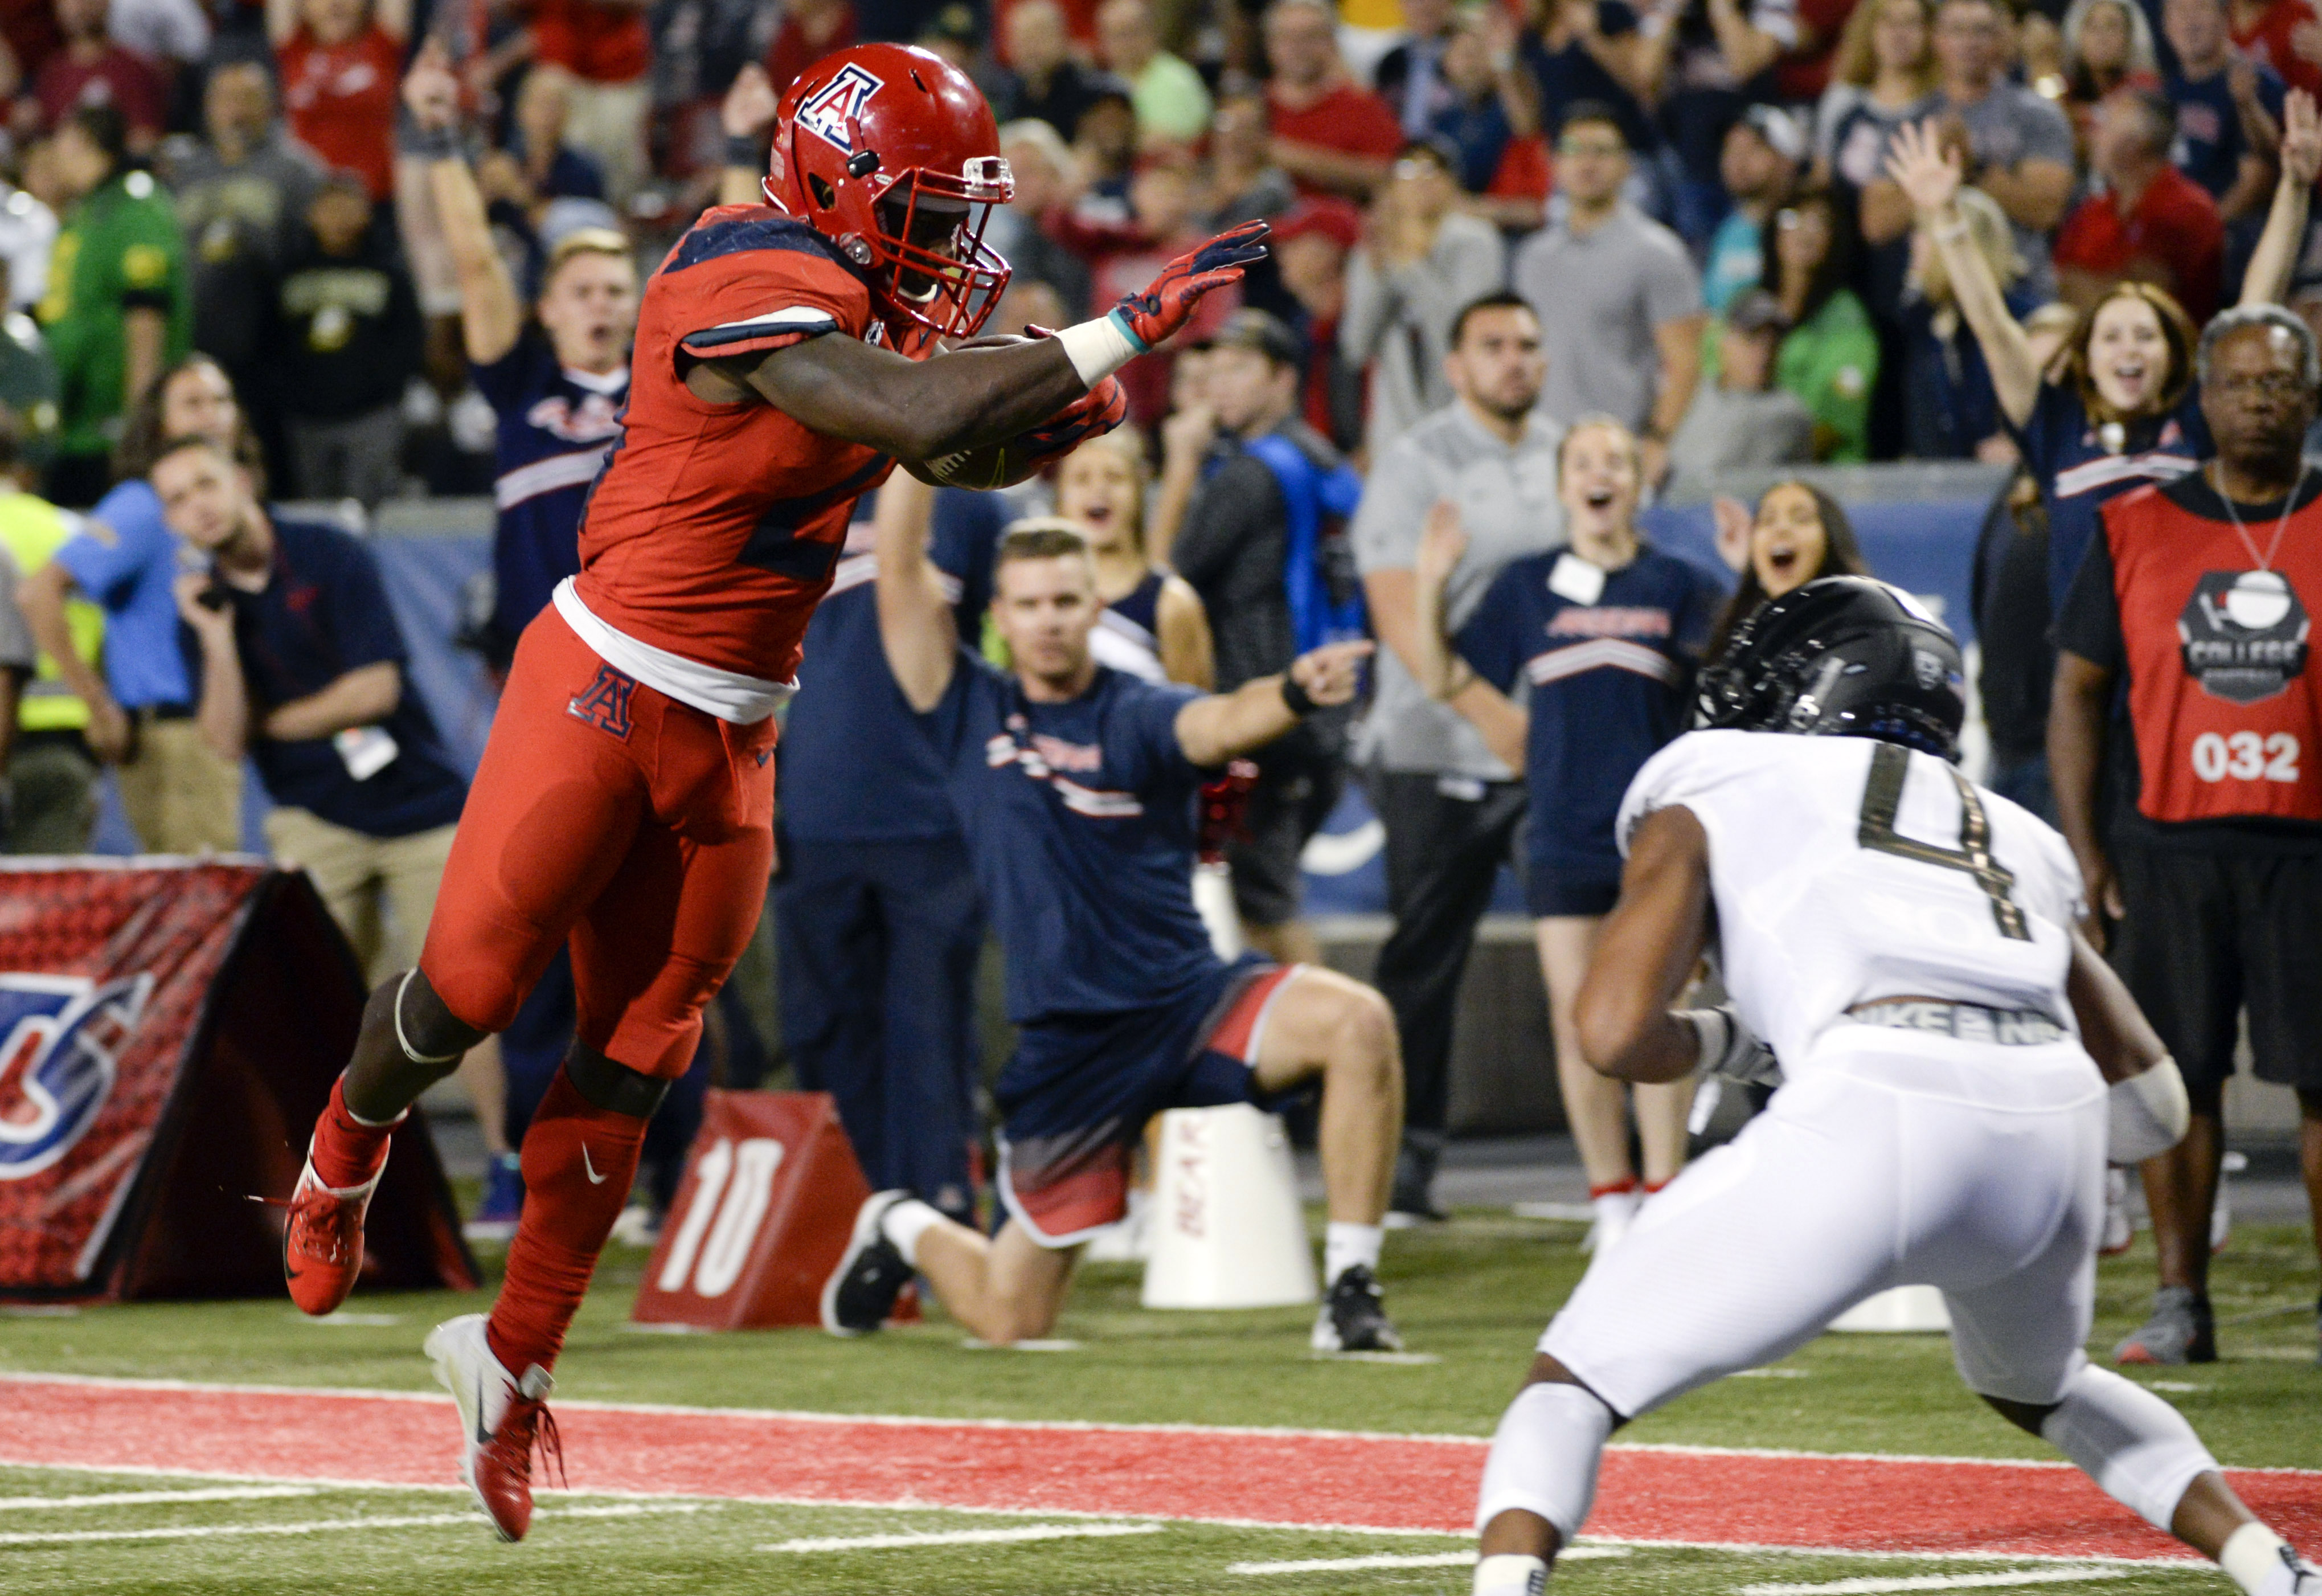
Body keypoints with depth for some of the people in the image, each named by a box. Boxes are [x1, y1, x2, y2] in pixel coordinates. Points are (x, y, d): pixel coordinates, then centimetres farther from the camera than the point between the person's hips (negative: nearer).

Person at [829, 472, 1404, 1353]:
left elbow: (1223, 722, -26)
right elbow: (899, 567, -6)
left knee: (1358, 1021, -30)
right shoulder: (967, 710, 3)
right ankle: (905, 1231, 40)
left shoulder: (1141, 717, -2)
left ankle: (1352, 1291, -22)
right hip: (1062, 1045, 0)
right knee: (1009, 1320, 4)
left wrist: (1295, 692, -48)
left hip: (1188, 1002, 0)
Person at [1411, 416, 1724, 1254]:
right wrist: (1429, 588, -1)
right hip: (1563, 831, 1)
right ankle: (1611, 1205, 9)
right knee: (1576, 1013, -1)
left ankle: (1663, 1194, 2)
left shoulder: (1680, 586, 6)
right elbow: (1446, 677, 12)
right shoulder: (1527, 586, 9)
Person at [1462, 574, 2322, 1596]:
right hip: (2056, 1133, 5)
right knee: (2035, 1388, 37)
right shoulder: (2010, 837, 34)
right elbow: (2151, 1109, 35)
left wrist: (1734, 1044, 27)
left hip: (1879, 1117, -5)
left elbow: (1618, 1035, 8)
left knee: (1572, 1385, 7)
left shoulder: (1706, 792, 21)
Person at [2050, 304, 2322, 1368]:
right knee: (2177, 1073, 3)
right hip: (2169, 849, 1)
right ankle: (2180, 1301, 9)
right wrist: (2083, 848, 2)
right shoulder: (2135, 529, 6)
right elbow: (2078, 691, 9)